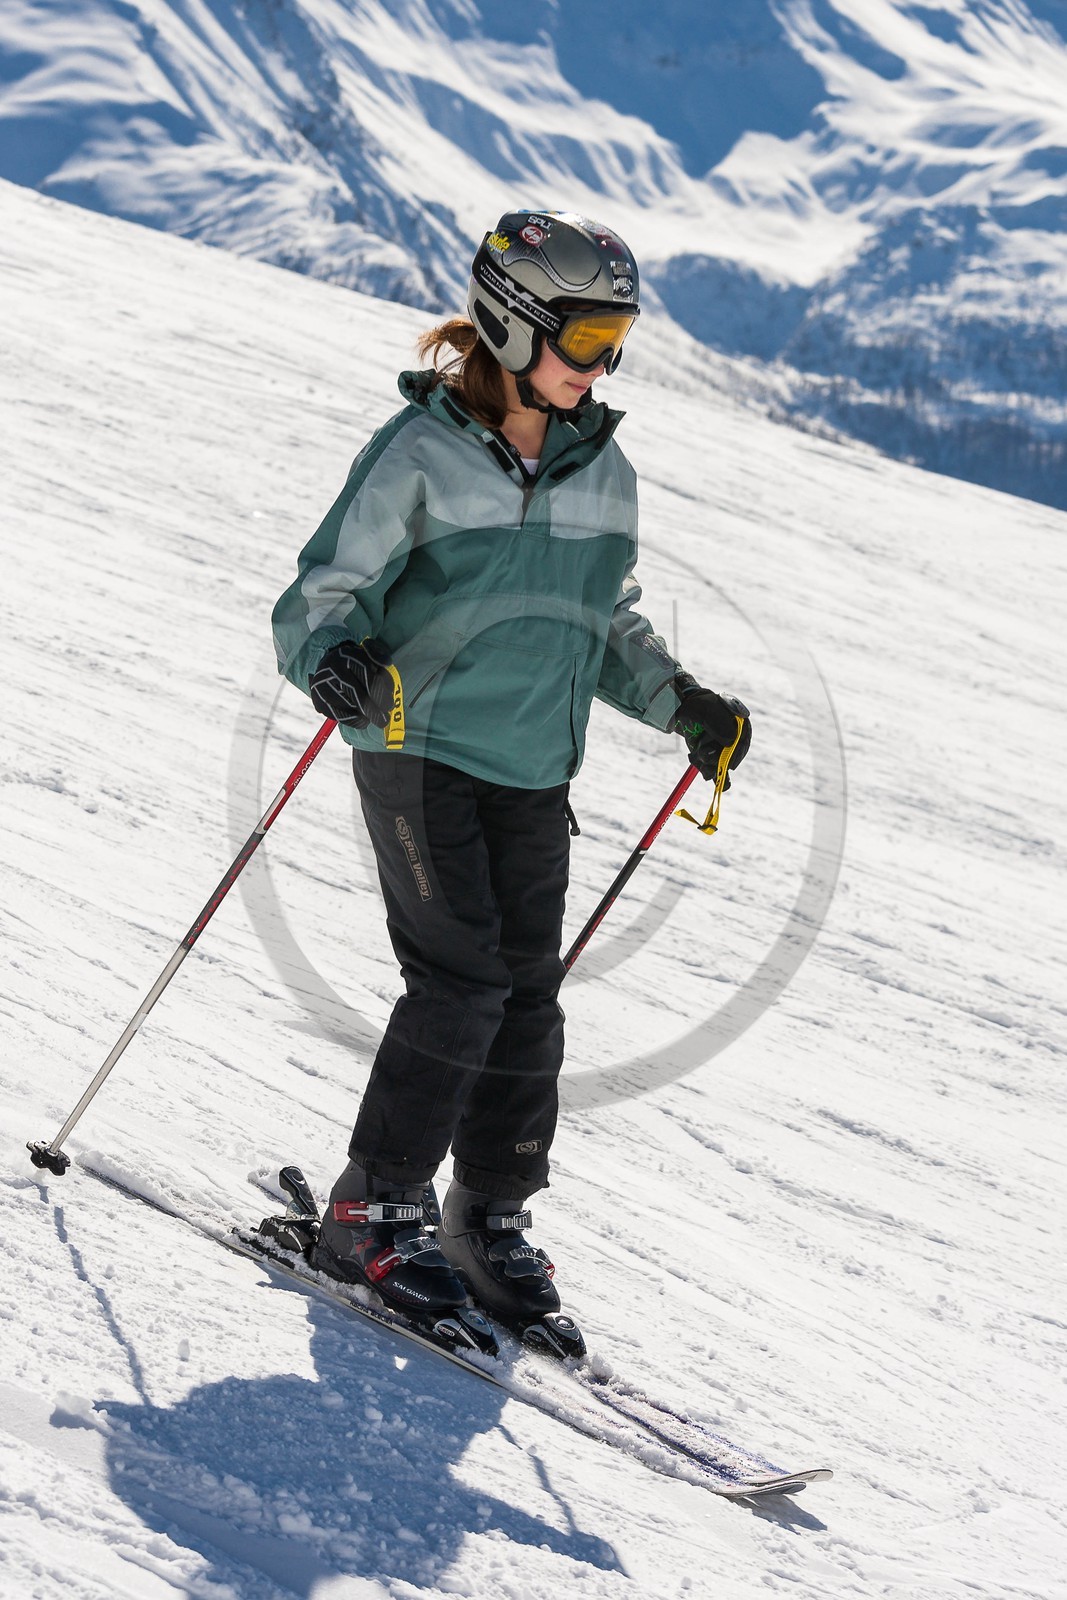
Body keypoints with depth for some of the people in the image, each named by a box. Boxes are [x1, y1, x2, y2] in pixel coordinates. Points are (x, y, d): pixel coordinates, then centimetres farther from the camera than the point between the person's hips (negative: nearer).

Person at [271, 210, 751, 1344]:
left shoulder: (602, 472, 8)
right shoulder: (420, 455, -10)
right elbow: (318, 601, -10)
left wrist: (678, 701, 6)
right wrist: (339, 665, -32)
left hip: (533, 773, 5)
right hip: (419, 750, -5)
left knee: (528, 998, 2)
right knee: (462, 980, -14)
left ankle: (493, 1215, 17)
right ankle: (374, 1209, -1)